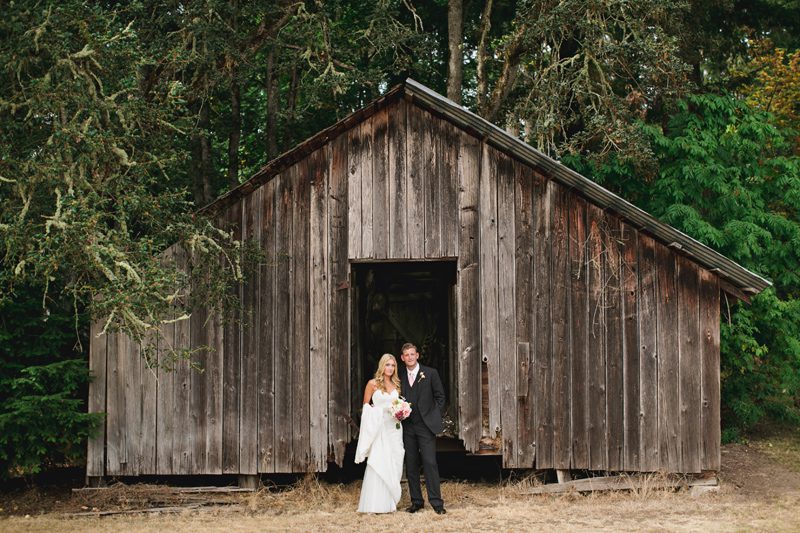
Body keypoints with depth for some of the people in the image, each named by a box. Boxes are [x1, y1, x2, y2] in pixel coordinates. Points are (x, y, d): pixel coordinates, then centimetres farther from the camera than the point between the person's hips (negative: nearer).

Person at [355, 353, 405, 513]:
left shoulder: (396, 385, 12)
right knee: (377, 465, -8)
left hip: (394, 428, 4)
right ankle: (374, 504, -5)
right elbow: (366, 406, 3)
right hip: (378, 427, -4)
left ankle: (389, 503, 8)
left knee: (393, 465, 2)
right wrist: (380, 410, -10)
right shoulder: (373, 384, 0)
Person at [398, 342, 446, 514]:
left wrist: (435, 417, 0)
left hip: (426, 425, -3)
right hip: (407, 427, 3)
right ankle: (416, 501, 13)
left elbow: (440, 396, 5)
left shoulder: (430, 373, 1)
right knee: (411, 465, 5)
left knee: (430, 463, -9)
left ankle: (436, 502, -7)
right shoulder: (399, 376, 9)